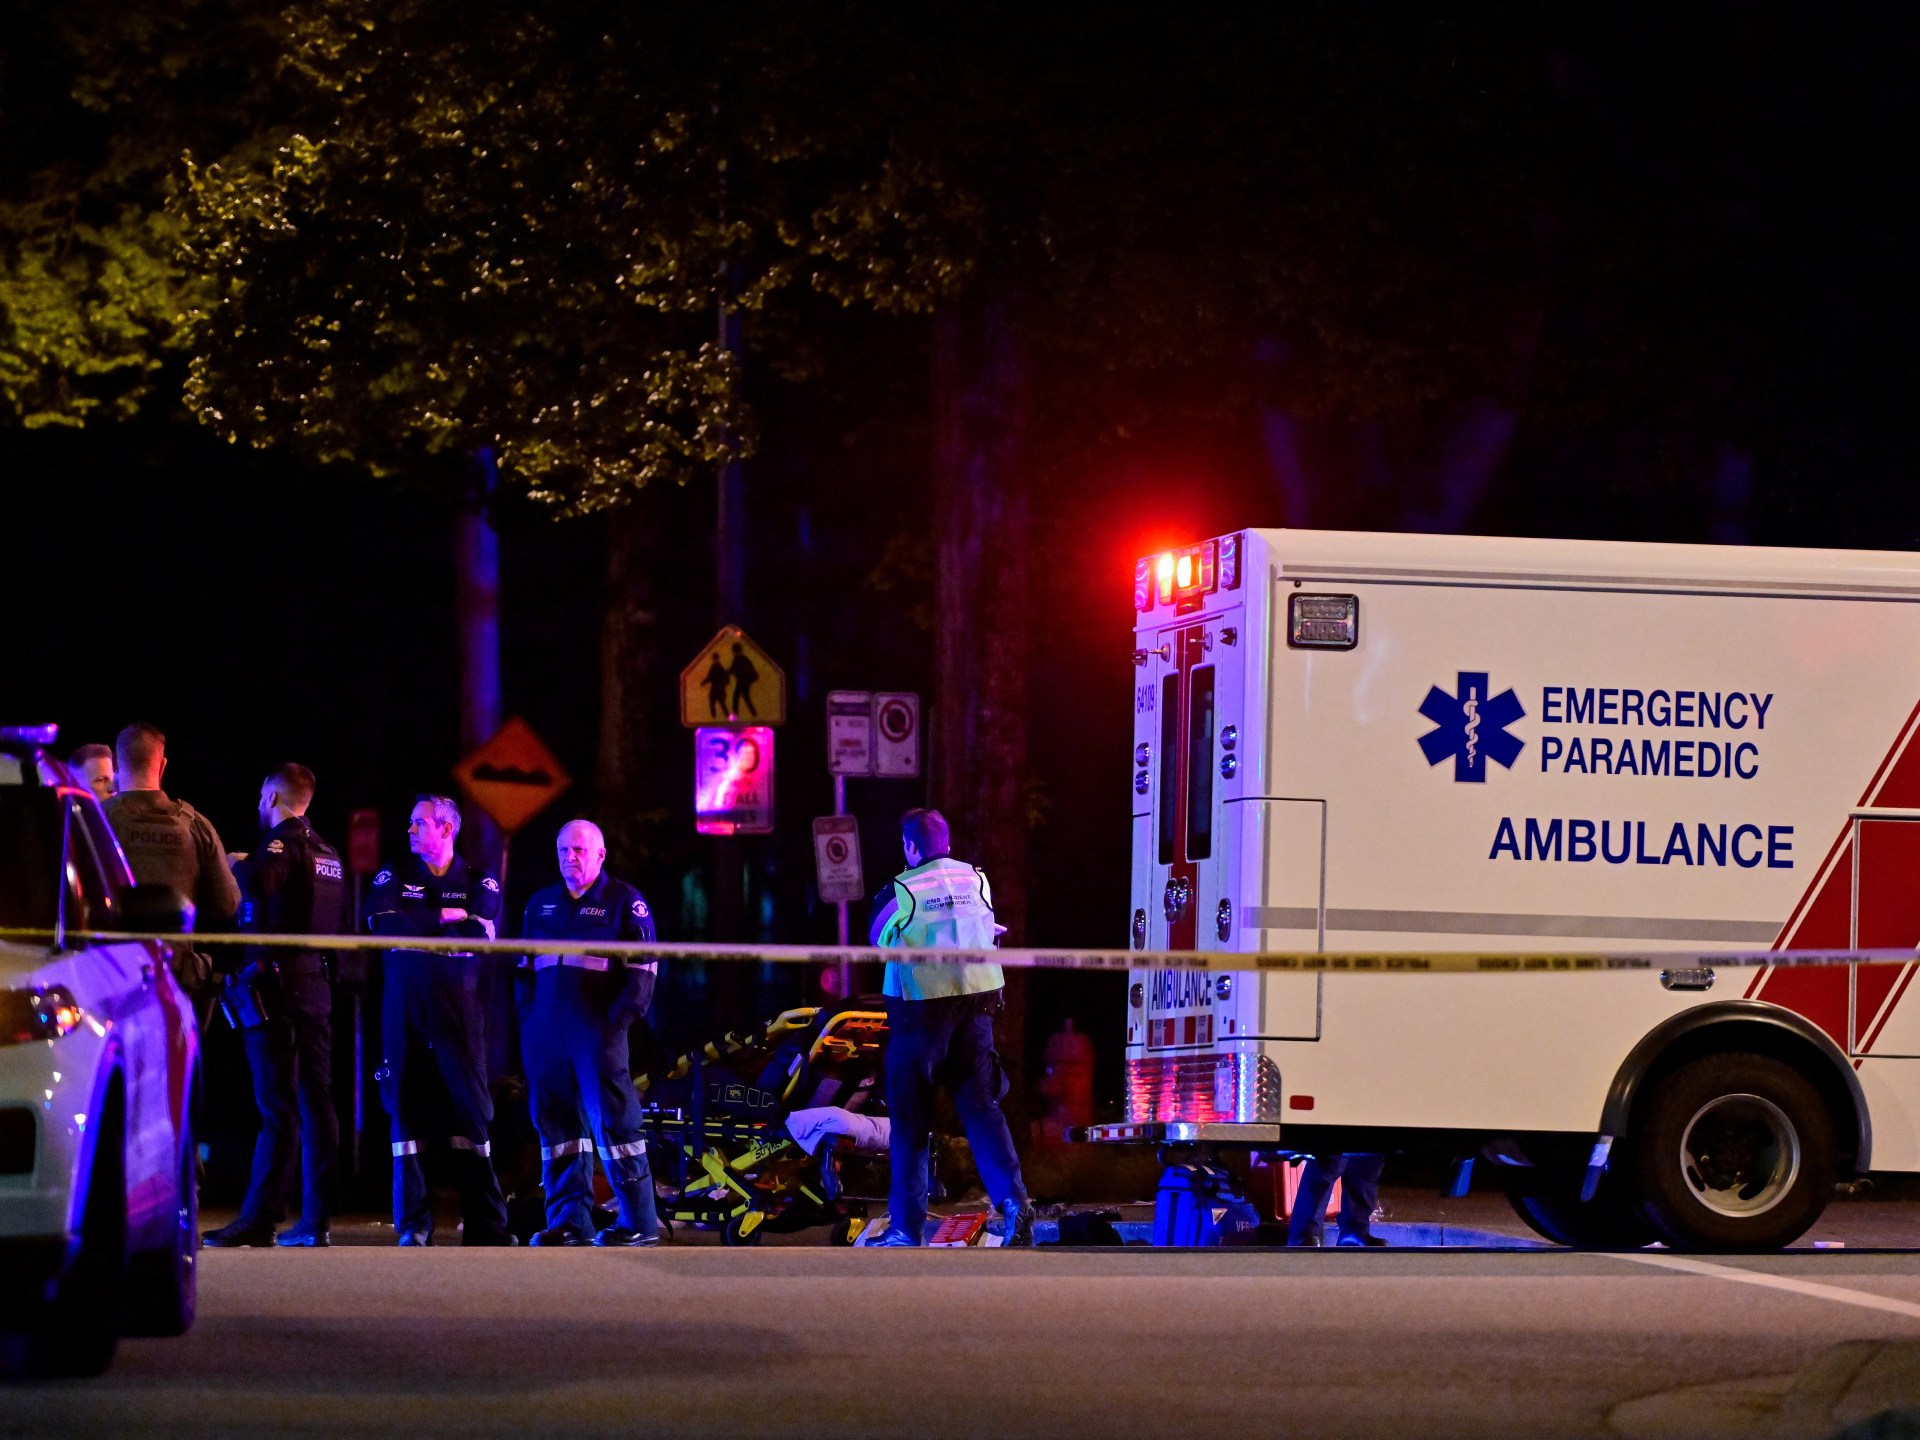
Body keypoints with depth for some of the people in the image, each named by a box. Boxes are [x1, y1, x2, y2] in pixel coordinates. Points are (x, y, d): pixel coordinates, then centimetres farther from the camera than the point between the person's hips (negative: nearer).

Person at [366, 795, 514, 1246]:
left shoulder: (479, 882, 8)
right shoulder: (394, 878, 11)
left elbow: (480, 933, -10)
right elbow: (383, 923, -7)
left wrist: (416, 929, -9)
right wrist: (443, 917, -7)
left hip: (458, 1006, -1)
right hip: (404, 1007, 1)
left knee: (471, 1107, -6)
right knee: (406, 1108, 0)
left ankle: (485, 1222, -3)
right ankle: (412, 1223, 4)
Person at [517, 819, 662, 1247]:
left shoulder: (624, 902, 2)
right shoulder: (541, 904, 19)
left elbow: (641, 970, -3)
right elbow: (525, 967, 22)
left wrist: (621, 1017, -12)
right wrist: (526, 1017, 10)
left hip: (597, 1031, -6)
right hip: (546, 1032, 6)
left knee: (613, 1121, -10)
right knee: (556, 1125, 6)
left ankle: (639, 1223, -8)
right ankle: (569, 1221, 10)